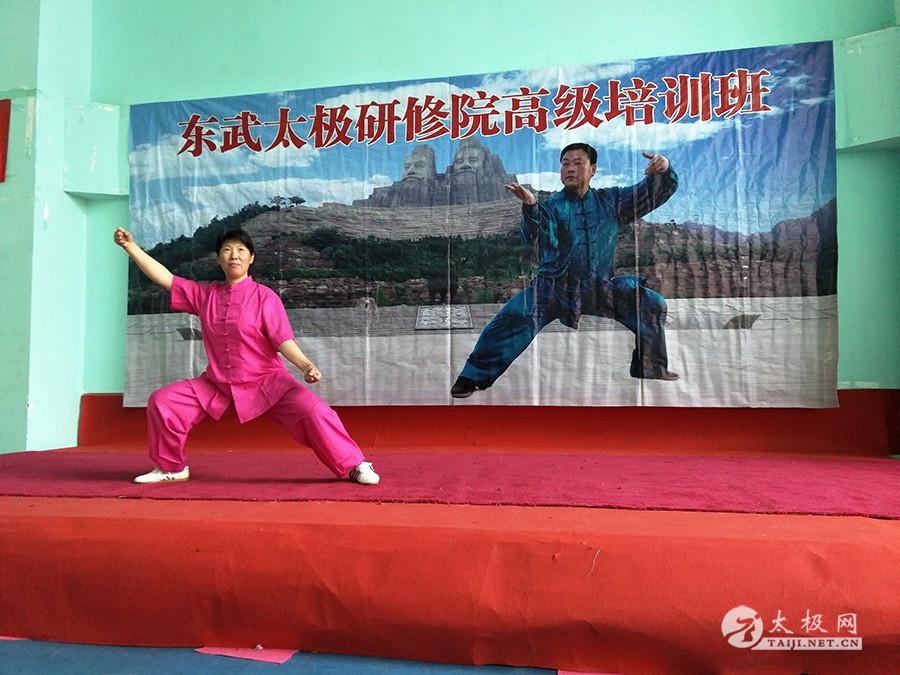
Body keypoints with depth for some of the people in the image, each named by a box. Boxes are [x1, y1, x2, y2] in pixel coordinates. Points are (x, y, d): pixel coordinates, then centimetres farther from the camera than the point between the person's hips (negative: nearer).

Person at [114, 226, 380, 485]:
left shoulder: (264, 296, -8)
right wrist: (131, 246, 5)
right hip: (217, 384, 5)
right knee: (161, 402, -2)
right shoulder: (204, 294, 5)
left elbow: (283, 340, -16)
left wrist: (305, 365, -32)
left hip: (266, 382, -4)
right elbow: (166, 278, 8)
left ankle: (354, 466, -9)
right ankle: (171, 467, 20)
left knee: (313, 411, -25)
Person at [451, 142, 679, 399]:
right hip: (554, 288, -3)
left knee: (652, 304, -1)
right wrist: (530, 206, -43)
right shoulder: (552, 205, -5)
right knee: (514, 317, -25)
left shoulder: (611, 200, 3)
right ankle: (475, 375, -16)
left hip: (601, 288, 3)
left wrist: (663, 170, -19)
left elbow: (657, 192, 4)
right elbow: (539, 238, -25)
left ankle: (651, 368, 20)